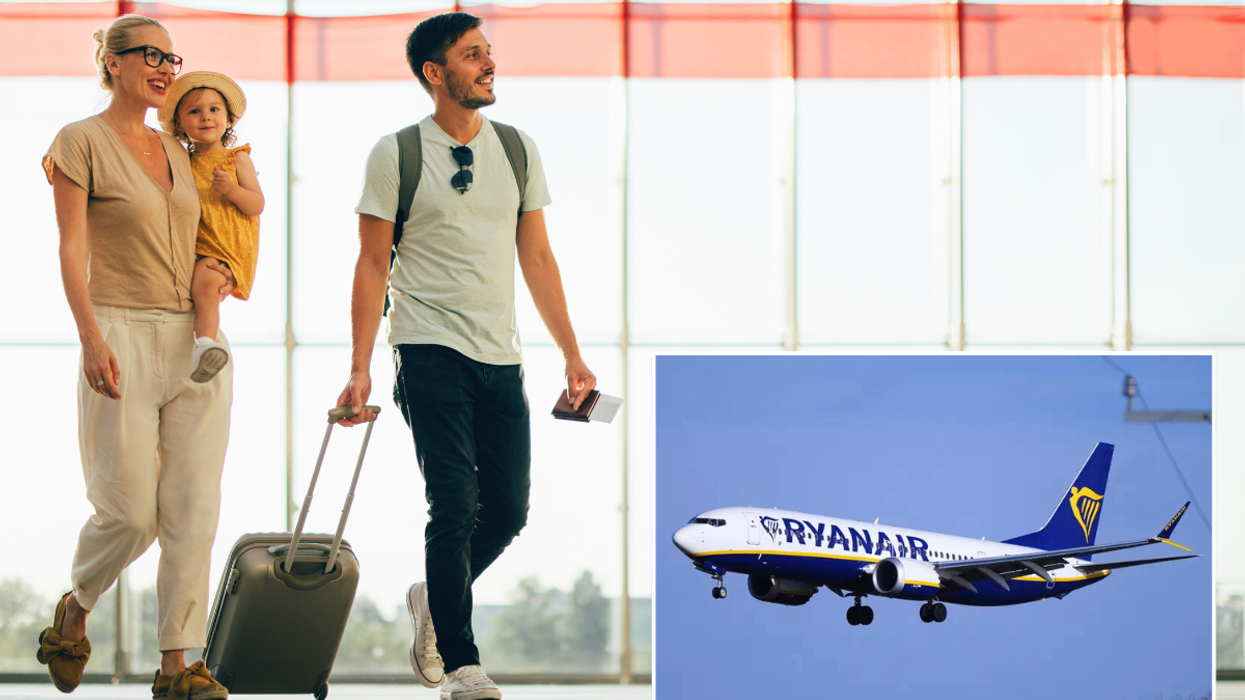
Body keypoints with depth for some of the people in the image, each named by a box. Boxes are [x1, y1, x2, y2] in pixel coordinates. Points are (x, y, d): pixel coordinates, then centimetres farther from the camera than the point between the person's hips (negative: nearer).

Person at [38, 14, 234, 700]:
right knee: (128, 511, -6)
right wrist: (91, 338, -18)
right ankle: (73, 612, 23)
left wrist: (218, 275, 8)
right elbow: (72, 249, -8)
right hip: (124, 337, -6)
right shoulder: (82, 141, -2)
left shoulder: (177, 152, 16)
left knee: (193, 508, -2)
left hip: (196, 343, 6)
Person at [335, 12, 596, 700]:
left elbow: (537, 258, 14)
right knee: (456, 508, -11)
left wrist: (572, 356, 10)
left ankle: (433, 601, 32)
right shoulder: (396, 154, -3)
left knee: (507, 513, 6)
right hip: (431, 352, -5)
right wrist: (360, 369, -6)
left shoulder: (517, 149, 10)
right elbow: (373, 265, -1)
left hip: (500, 358, 5)